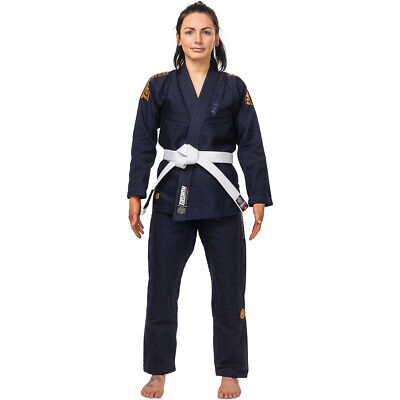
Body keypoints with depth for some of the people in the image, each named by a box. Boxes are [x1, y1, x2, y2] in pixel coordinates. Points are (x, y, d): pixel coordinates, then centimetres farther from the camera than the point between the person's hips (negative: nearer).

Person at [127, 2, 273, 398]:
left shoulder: (233, 88, 5)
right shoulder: (159, 86, 5)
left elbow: (251, 146, 5)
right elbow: (143, 144, 5)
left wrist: (259, 198, -1)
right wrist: (136, 195, -1)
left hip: (221, 199, 0)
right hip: (172, 196, 0)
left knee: (229, 288, 4)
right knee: (162, 287, 4)